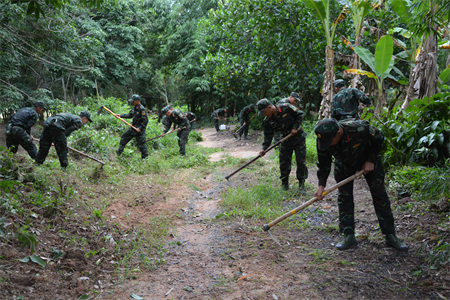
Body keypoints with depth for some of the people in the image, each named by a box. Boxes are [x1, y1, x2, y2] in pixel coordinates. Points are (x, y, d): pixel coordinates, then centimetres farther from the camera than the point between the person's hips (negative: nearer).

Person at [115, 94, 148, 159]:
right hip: (133, 128, 9)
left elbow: (145, 120, -22)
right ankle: (119, 152, 24)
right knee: (124, 137, 14)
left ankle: (145, 157, 8)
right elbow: (129, 115, 16)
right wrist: (121, 115, 7)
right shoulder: (134, 108, 7)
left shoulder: (142, 109, -20)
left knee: (141, 144, -3)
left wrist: (140, 128, -23)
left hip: (139, 129, -9)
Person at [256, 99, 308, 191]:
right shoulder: (267, 121, -5)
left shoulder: (286, 108, -19)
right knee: (284, 162, 2)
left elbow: (300, 114, -10)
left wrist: (295, 127, -17)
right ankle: (285, 183, 16)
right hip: (286, 140, 4)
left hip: (298, 136, -4)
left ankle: (301, 183, 12)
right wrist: (264, 148, -14)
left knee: (301, 160, -1)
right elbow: (268, 135, -3)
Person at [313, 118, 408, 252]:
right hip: (344, 165, 3)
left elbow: (379, 138, -19)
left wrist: (371, 161, -18)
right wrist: (321, 185, -23)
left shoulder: (359, 128, -41)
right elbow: (324, 164, -15)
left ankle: (390, 236, 8)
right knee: (344, 198, -4)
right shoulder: (323, 140, -29)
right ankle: (349, 236, 6)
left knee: (380, 195, -2)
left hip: (369, 161, -2)